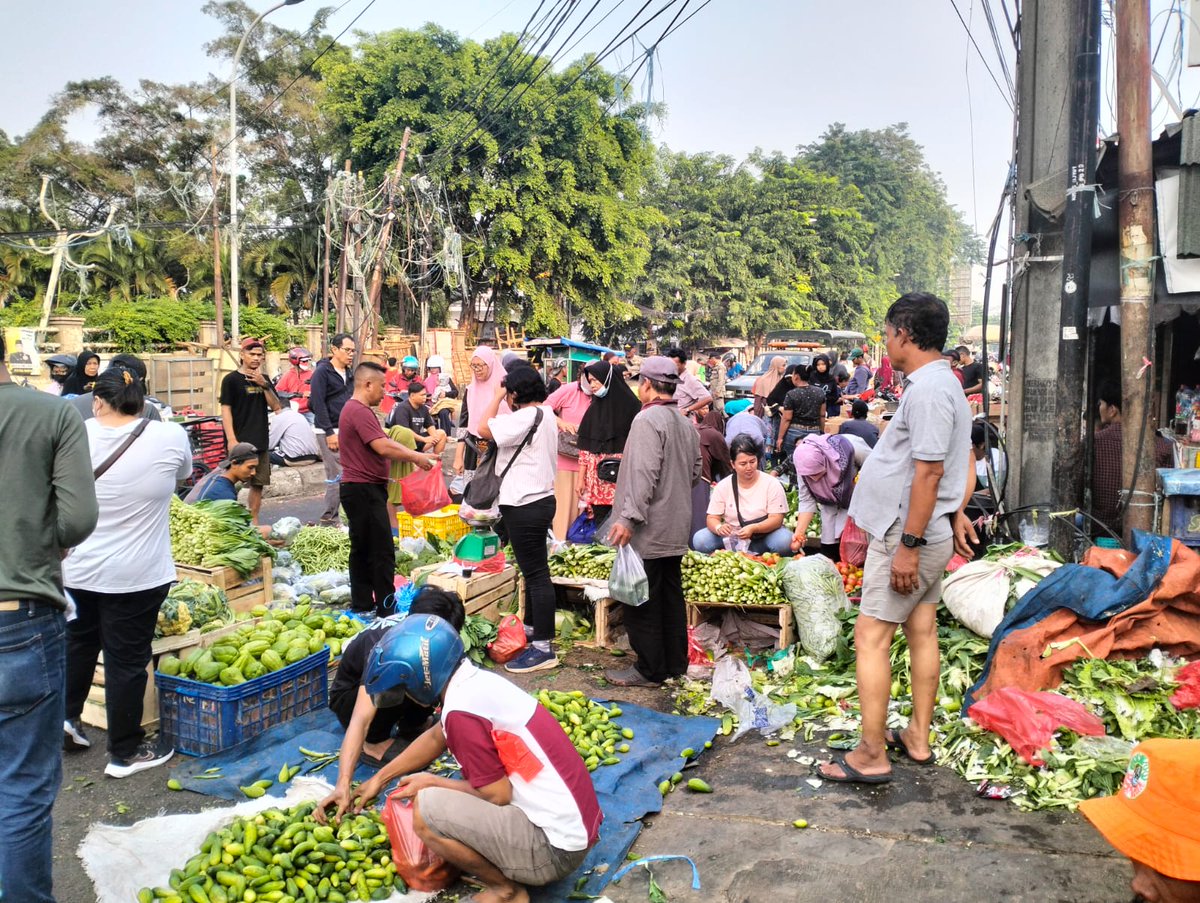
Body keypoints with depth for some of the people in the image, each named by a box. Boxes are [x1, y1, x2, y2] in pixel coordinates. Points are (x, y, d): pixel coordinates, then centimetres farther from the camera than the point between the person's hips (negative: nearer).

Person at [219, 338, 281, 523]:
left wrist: (264, 384, -9)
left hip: (261, 441, 6)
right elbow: (225, 410, -8)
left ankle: (254, 522, 17)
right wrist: (231, 439, -17)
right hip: (240, 442, -6)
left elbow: (276, 407, 5)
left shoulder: (264, 379, 13)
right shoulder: (231, 379, -3)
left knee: (258, 484, 9)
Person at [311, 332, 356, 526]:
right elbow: (318, 403, -14)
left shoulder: (348, 373, 17)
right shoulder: (322, 372, -8)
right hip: (330, 431, -8)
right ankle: (329, 519, 2)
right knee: (337, 476, -8)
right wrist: (329, 432, -18)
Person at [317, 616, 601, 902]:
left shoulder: (461, 710, -21)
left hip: (555, 847, -9)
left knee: (427, 808, -14)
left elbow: (497, 795, -14)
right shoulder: (476, 682, 5)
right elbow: (436, 738, 23)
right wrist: (379, 778, 26)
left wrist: (431, 782, 0)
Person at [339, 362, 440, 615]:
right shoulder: (360, 411, -17)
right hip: (364, 490, -11)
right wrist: (416, 457, -14)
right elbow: (383, 447, -24)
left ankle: (362, 605, 20)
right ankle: (386, 609, -2)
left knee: (362, 550, 14)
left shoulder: (355, 410, 18)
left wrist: (418, 456, 14)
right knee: (382, 551, -7)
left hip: (361, 490, 11)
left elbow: (383, 443, 19)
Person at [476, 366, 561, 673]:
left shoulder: (525, 418, -19)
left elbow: (484, 429, -21)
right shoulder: (546, 415, 13)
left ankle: (543, 648, -4)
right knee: (534, 570, 20)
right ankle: (533, 629, 34)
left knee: (536, 573, -8)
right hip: (540, 498, 11)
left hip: (525, 505, -11)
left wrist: (498, 395, -10)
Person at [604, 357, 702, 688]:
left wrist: (629, 517, -25)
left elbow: (644, 473, -25)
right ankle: (675, 663, 25)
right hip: (676, 529, 9)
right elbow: (695, 473, 17)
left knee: (642, 600, 1)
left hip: (648, 529, -9)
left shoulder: (648, 419, -16)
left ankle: (649, 670, 8)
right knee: (671, 596, 16)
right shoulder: (687, 425, 10)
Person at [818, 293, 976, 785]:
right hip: (931, 532, 11)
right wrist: (957, 512, 22)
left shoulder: (927, 389, -20)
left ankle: (871, 757, 1)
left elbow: (928, 471, -25)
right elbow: (964, 462, 20)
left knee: (870, 637, -5)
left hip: (908, 535, -10)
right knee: (922, 632, 16)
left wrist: (908, 544, -23)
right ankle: (918, 738, 27)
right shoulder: (946, 383, 13)